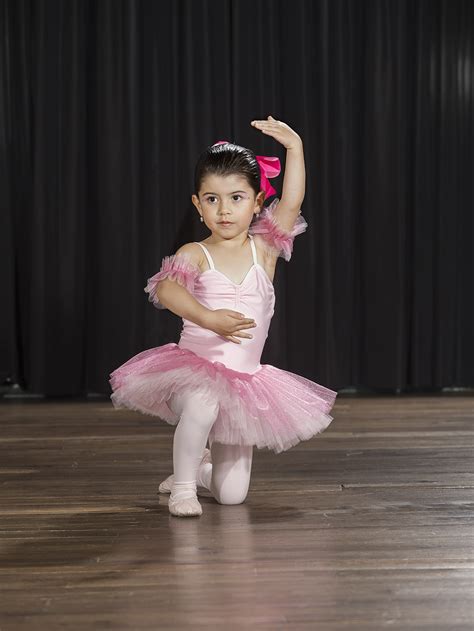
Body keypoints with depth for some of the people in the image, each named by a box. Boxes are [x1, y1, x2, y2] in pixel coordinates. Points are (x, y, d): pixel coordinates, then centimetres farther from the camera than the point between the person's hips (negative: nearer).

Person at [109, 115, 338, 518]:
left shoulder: (264, 249, 2)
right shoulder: (195, 255, -5)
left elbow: (292, 203, -11)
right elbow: (165, 289, -26)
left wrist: (295, 147, -17)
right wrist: (209, 318, -40)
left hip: (245, 377, 2)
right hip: (195, 368, -2)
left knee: (232, 494, 1)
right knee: (202, 406, -40)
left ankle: (203, 468, 37)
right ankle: (183, 485, -15)